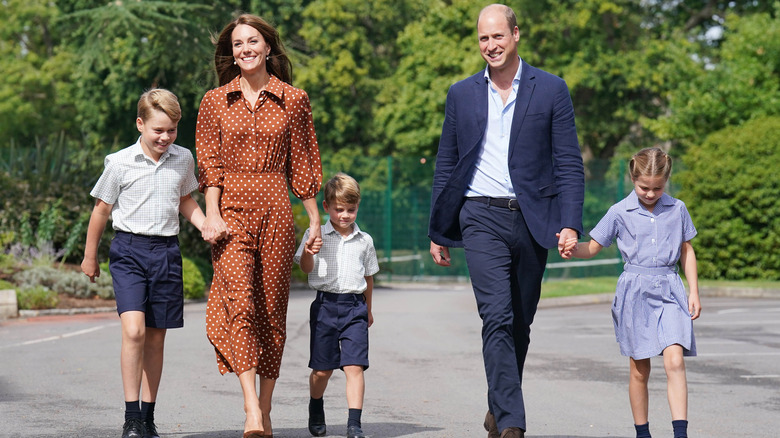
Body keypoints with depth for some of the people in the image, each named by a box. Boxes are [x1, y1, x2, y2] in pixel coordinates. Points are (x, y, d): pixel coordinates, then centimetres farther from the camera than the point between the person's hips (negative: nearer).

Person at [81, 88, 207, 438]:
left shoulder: (183, 160, 5)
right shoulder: (120, 163, -6)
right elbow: (101, 209, 5)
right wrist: (90, 256, 13)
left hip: (166, 252, 4)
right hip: (129, 250, -4)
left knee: (156, 338, 7)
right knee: (133, 330, -19)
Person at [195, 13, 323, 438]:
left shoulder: (293, 100, 8)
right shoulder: (215, 101, 9)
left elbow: (302, 164, 11)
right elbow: (209, 163, 4)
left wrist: (315, 219, 10)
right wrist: (212, 214, -8)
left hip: (276, 211, 1)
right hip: (231, 211, -1)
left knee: (271, 308, 2)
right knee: (240, 302, -17)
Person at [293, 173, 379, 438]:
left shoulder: (364, 241, 10)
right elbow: (306, 268, -4)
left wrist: (368, 309, 26)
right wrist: (308, 253, -26)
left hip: (355, 307, 1)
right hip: (325, 305, -1)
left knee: (354, 366, -11)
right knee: (322, 369, 7)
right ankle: (316, 409, 34)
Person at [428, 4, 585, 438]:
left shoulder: (551, 89, 4)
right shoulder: (461, 94, 10)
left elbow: (569, 163, 2)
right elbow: (446, 167, 14)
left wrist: (570, 223, -9)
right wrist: (438, 232, 12)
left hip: (532, 218, 1)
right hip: (483, 218, 0)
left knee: (520, 324, 9)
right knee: (498, 318, -15)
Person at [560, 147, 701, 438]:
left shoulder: (677, 210, 6)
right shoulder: (620, 212, 1)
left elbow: (686, 251, 15)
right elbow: (593, 247, 6)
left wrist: (694, 292, 11)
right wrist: (573, 249, -17)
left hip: (669, 289, 0)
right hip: (634, 291, 0)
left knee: (674, 360, -16)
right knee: (639, 370, 6)